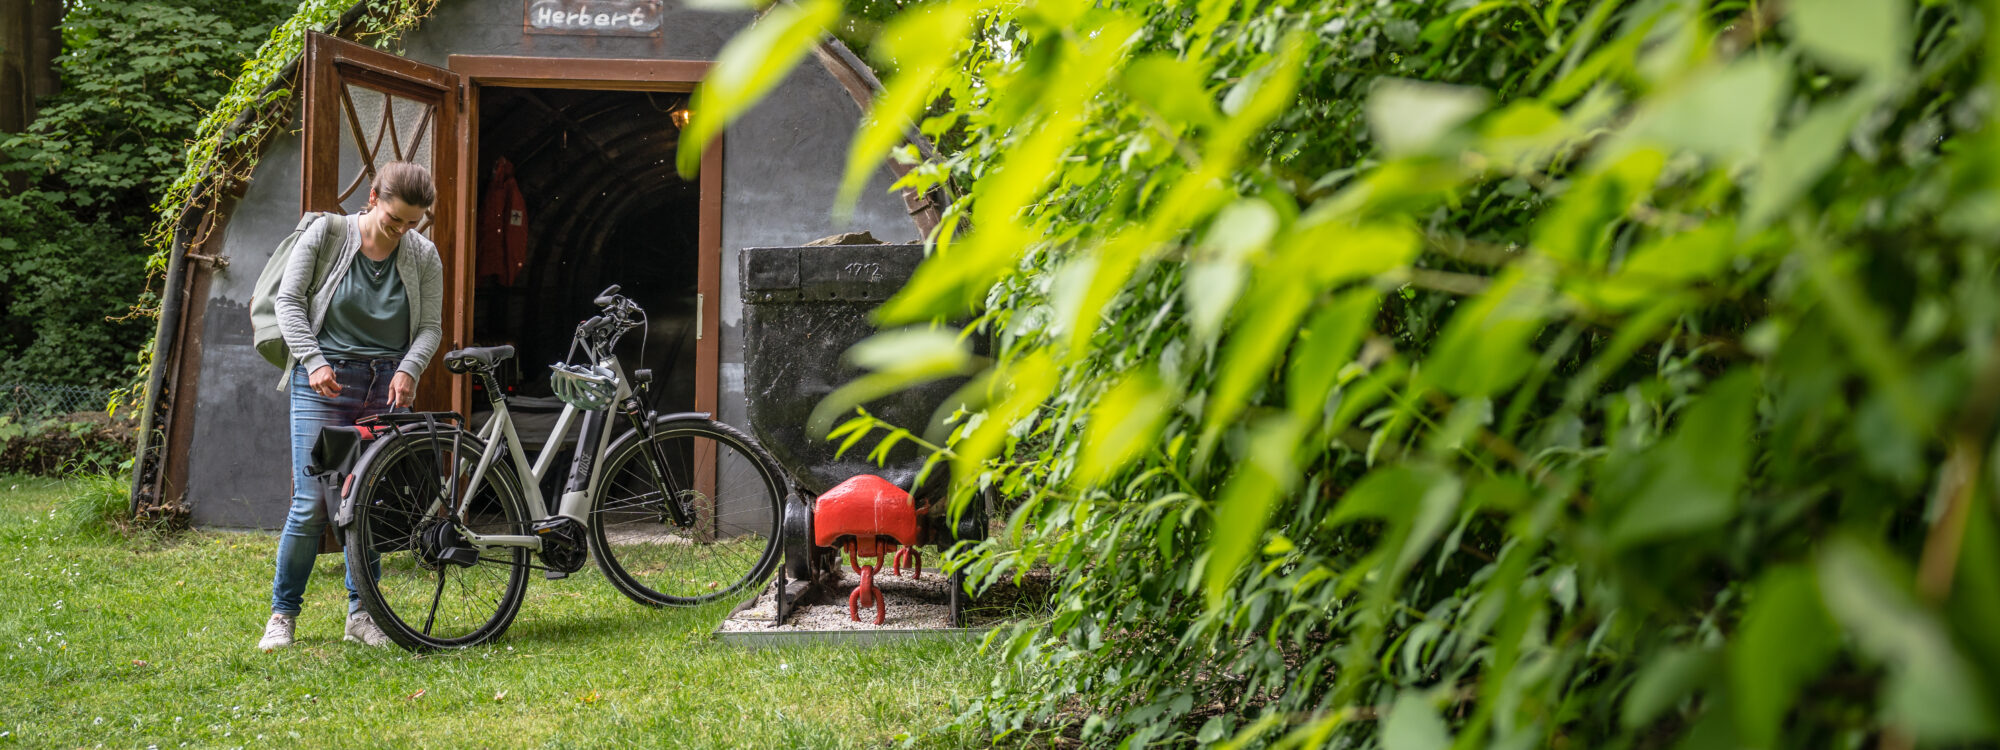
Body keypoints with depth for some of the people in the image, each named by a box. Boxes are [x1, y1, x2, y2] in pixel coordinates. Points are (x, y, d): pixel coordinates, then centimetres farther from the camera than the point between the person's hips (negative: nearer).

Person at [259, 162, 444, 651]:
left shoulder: (423, 255, 2)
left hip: (388, 386, 3)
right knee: (312, 504, -7)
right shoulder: (326, 234, -4)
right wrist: (313, 361, -14)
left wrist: (408, 370, -14)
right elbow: (288, 300, -2)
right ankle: (283, 613, 8)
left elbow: (431, 326, 5)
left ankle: (361, 613, 15)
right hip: (325, 381, -2)